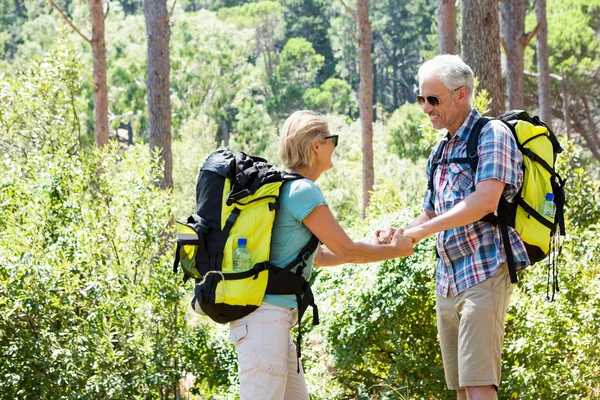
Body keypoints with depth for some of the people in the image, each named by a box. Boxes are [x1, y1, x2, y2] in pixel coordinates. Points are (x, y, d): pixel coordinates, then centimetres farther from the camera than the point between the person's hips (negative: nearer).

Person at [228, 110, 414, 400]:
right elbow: (346, 251, -8)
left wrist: (372, 248, 25)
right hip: (266, 316, -10)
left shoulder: (285, 188, 17)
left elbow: (319, 256, 26)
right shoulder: (302, 191, -12)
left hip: (277, 317, 10)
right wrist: (395, 251, 7)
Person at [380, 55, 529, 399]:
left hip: (484, 273, -9)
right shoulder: (440, 154, 19)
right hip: (448, 281, 9)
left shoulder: (492, 135, -7)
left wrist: (425, 229, -19)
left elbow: (486, 200, -21)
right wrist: (400, 234, 3)